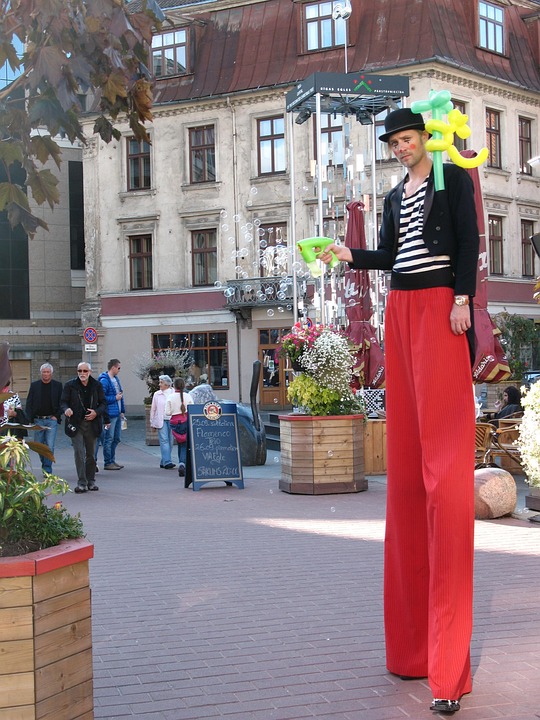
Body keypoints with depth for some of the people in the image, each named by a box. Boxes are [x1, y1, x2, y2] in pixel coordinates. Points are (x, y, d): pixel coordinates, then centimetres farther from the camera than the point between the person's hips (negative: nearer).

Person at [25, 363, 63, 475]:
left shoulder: (57, 385, 3)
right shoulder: (34, 385, 7)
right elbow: (29, 403, 7)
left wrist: (57, 416, -5)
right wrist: (31, 418, -3)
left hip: (52, 420, -2)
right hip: (38, 420, 2)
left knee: (50, 446, -9)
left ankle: (47, 469, -4)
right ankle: (44, 463, 31)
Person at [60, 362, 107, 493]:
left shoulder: (97, 386, 5)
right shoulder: (70, 385, 1)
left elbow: (103, 403, 8)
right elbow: (63, 402, 2)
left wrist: (96, 412, -11)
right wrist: (66, 409, -21)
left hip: (92, 424, 2)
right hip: (76, 424, -2)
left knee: (91, 454, 10)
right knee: (79, 453, -10)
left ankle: (91, 481, 22)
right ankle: (82, 483, -7)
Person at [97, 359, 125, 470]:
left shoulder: (116, 379, 15)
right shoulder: (104, 380, -13)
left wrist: (122, 411, 16)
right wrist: (115, 398, -14)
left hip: (118, 414, 9)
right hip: (110, 414, -9)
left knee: (116, 438, 14)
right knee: (109, 439, -3)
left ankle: (112, 460, 23)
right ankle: (107, 463, 4)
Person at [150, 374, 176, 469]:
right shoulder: (157, 394, 9)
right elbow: (153, 409, 12)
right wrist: (152, 422, 10)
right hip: (161, 420, 0)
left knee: (170, 441, 3)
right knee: (164, 441, -9)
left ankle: (163, 462, 13)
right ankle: (167, 462, -15)